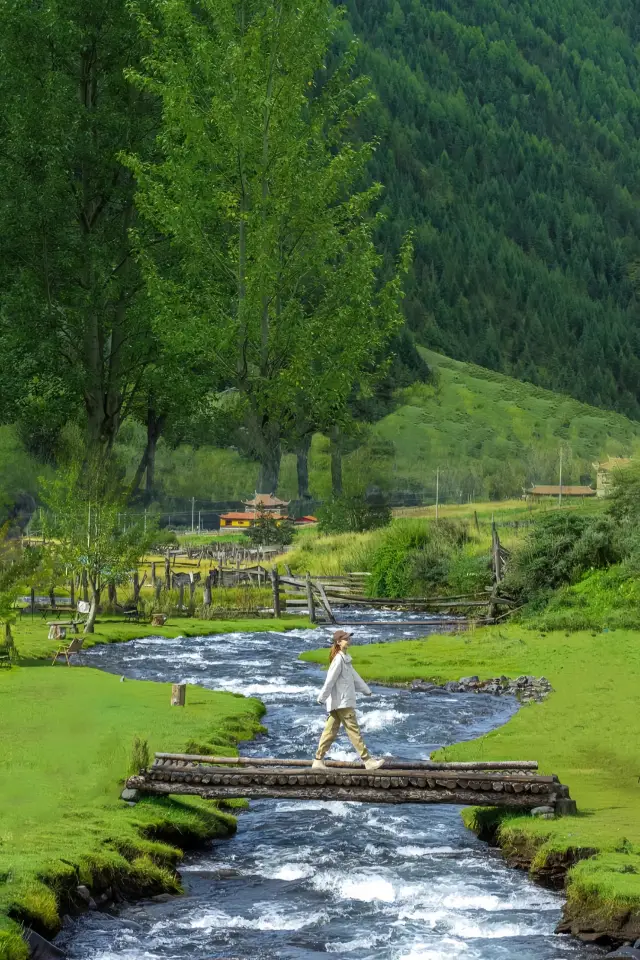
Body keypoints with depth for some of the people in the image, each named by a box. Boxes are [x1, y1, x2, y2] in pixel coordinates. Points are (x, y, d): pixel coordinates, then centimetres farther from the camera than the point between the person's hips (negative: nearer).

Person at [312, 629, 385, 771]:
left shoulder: (345, 658, 15)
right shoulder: (339, 659, -15)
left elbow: (354, 675, 26)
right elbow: (330, 680, -17)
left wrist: (366, 690, 32)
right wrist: (322, 698, -17)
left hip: (338, 704, 10)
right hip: (342, 702, -10)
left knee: (330, 732, 9)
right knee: (354, 731, -7)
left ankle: (318, 761, 10)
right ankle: (368, 760, -5)